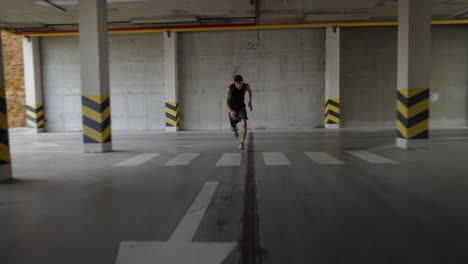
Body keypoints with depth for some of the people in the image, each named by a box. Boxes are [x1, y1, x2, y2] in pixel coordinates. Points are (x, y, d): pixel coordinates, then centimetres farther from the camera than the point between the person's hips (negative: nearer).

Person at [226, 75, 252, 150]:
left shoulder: (246, 86, -20)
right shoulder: (230, 88, -31)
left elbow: (250, 90, 5)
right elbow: (227, 101, -32)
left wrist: (250, 102, 5)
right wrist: (231, 111, -47)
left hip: (241, 108, 1)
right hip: (232, 110, -1)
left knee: (244, 123, -26)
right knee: (233, 128, 13)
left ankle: (242, 142, -19)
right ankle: (236, 131, 53)